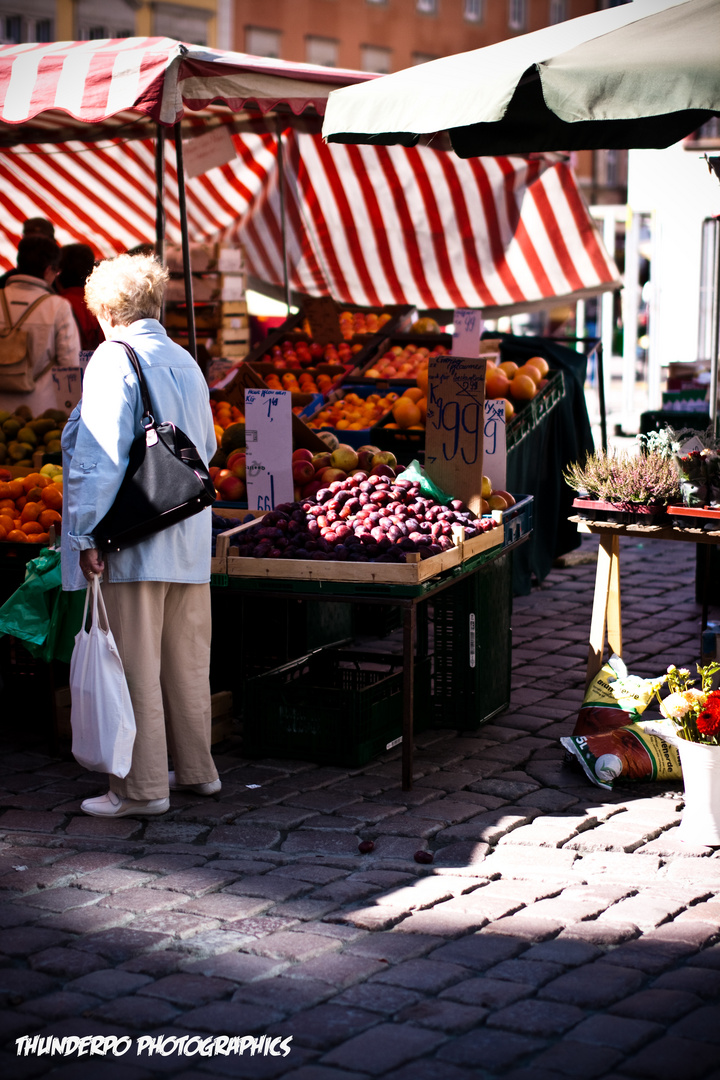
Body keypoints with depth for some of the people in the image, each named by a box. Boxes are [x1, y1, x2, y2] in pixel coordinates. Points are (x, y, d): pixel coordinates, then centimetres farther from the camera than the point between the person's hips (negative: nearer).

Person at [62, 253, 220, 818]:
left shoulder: (113, 361, -10)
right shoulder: (186, 362, 12)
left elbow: (100, 456, -17)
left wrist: (87, 535, -15)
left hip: (135, 541, -7)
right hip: (191, 540, 7)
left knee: (135, 664, -1)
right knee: (187, 661, 16)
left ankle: (143, 786, 5)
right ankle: (197, 768, 26)